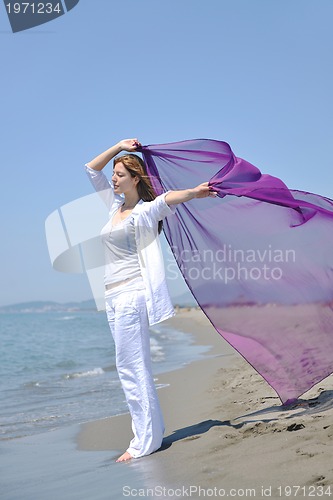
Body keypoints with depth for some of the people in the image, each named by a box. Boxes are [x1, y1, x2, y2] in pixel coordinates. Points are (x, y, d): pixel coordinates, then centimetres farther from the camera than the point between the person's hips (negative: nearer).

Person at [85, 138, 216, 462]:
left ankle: (145, 441, -2)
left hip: (131, 294, -9)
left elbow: (167, 200, -29)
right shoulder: (115, 205, 15)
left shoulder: (143, 212, -8)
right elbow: (92, 170, 21)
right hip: (113, 296, 9)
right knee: (131, 367, 11)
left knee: (131, 367, -8)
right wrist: (118, 147, 14)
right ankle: (151, 432, 20)